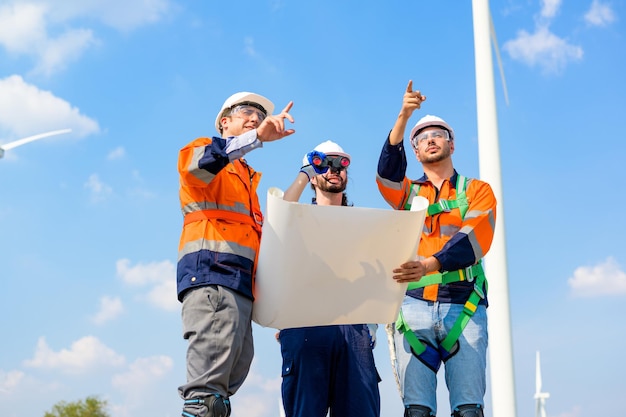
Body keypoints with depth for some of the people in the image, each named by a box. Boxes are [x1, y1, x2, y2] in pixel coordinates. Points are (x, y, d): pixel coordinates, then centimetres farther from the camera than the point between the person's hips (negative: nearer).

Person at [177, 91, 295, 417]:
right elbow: (191, 160, -18)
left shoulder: (248, 178, 33)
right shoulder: (208, 152, 9)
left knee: (232, 376, 4)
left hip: (240, 284, 9)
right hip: (211, 274, -9)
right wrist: (256, 137, -28)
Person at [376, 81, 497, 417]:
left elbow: (475, 240, -4)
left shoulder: (477, 190, 15)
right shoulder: (407, 192, 21)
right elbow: (387, 171, -2)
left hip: (464, 305, -1)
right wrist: (403, 117, -16)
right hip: (413, 304, 1)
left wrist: (429, 265, -21)